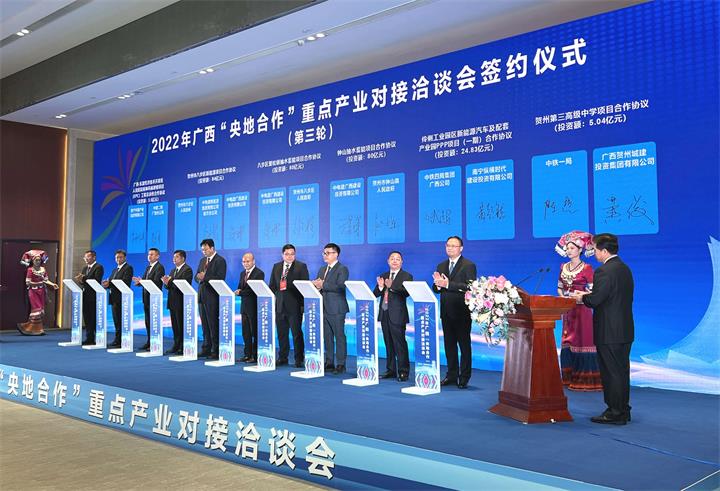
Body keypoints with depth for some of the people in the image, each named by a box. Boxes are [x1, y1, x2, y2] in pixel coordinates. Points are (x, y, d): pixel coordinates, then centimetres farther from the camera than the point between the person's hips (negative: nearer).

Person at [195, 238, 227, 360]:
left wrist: (205, 277, -18)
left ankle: (216, 351, 1)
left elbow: (220, 278, -16)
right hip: (202, 296, 7)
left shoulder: (220, 260, -7)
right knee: (205, 324, 11)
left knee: (213, 324, -4)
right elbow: (197, 276, 18)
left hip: (213, 297, -7)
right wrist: (198, 277, -4)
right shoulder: (202, 260, 18)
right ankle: (206, 349, 17)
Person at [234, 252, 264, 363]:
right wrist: (238, 290, -8)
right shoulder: (243, 273, 16)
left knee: (255, 332, -2)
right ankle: (247, 354, 18)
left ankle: (255, 356, 3)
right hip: (244, 306, 8)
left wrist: (241, 293, -15)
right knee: (245, 332, 11)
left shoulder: (259, 273, -10)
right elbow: (239, 288, 16)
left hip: (254, 307, -8)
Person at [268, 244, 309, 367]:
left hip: (295, 305, -4)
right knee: (281, 333, 9)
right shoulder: (276, 267, 14)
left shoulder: (301, 266, 1)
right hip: (280, 305, 4)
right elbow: (272, 285, 16)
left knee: (297, 333, -2)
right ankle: (282, 358, 19)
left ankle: (299, 359, 5)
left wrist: (303, 304, -9)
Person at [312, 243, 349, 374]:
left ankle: (341, 364, 1)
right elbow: (317, 284, 18)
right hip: (324, 308, 8)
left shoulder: (342, 269, -6)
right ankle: (329, 362, 20)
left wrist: (323, 285, -21)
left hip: (336, 309, -7)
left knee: (339, 336, -3)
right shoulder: (322, 269, 18)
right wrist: (316, 285, -5)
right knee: (327, 337, 12)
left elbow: (340, 287, -19)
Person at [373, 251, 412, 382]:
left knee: (400, 344, -6)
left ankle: (403, 372, 0)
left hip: (397, 314, -6)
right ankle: (391, 370, 21)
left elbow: (406, 293, -19)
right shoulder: (383, 276, 15)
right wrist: (380, 287, -12)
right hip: (384, 313, 6)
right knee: (388, 344, 13)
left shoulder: (406, 276, -3)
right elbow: (375, 294, 9)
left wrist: (392, 286, -29)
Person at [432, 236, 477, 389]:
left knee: (464, 344, 0)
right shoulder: (441, 266, 15)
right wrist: (438, 284, -12)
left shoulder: (469, 265, -5)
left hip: (462, 312, -6)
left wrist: (448, 284, -23)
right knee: (449, 344, 11)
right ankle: (452, 375, 21)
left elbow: (470, 286, -18)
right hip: (446, 312, 6)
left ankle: (464, 377, 7)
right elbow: (436, 288, 12)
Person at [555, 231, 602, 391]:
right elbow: (560, 287, 16)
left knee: (582, 341, -5)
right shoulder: (563, 267, 11)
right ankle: (569, 377, 16)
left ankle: (585, 379, 0)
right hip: (567, 310, 6)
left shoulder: (586, 268, -7)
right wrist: (562, 296, -3)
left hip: (582, 309, -6)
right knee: (567, 341, 8)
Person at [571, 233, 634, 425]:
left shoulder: (604, 271, -18)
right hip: (625, 330, 9)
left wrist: (582, 297, -1)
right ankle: (623, 410, 24)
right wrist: (589, 295, 14)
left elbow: (595, 300, -22)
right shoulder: (625, 269, 12)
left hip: (609, 332, -9)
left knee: (611, 372, -1)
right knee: (622, 371, 15)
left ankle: (615, 413, 7)